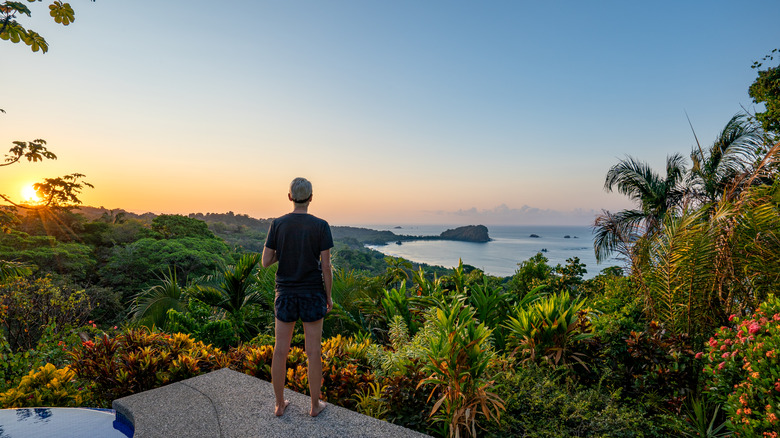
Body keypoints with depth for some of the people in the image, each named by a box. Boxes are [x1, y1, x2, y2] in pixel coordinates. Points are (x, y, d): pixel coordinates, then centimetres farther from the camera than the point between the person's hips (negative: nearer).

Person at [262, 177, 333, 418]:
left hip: (285, 295, 2)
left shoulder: (277, 224, -7)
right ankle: (315, 404, 23)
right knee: (313, 351, 10)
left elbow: (266, 262, -4)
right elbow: (326, 266, -12)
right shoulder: (321, 226, -12)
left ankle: (280, 404, 27)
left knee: (280, 350, 15)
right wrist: (329, 297, 1)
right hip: (312, 296, -2)